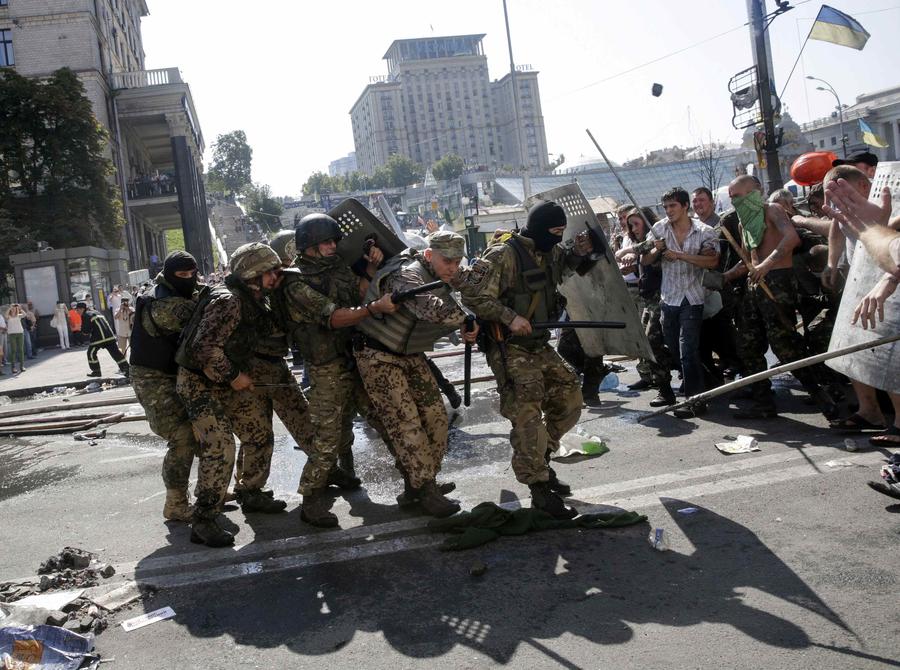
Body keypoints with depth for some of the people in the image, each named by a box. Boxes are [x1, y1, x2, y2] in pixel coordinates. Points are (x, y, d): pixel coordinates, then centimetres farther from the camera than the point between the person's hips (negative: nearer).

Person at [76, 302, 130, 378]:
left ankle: (96, 371, 11)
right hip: (110, 336, 7)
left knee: (91, 353, 9)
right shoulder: (96, 312, 26)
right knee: (115, 352, 7)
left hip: (99, 337, -7)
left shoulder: (85, 315, 0)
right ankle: (126, 368, 3)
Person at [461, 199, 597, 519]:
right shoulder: (503, 255, -15)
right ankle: (540, 488, -2)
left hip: (540, 346, 9)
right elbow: (473, 295, -18)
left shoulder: (549, 252, 10)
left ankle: (538, 460, 28)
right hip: (510, 350, -9)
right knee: (528, 417, -11)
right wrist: (510, 317, -25)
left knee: (569, 401, 10)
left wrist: (578, 251, 6)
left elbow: (566, 264, 30)